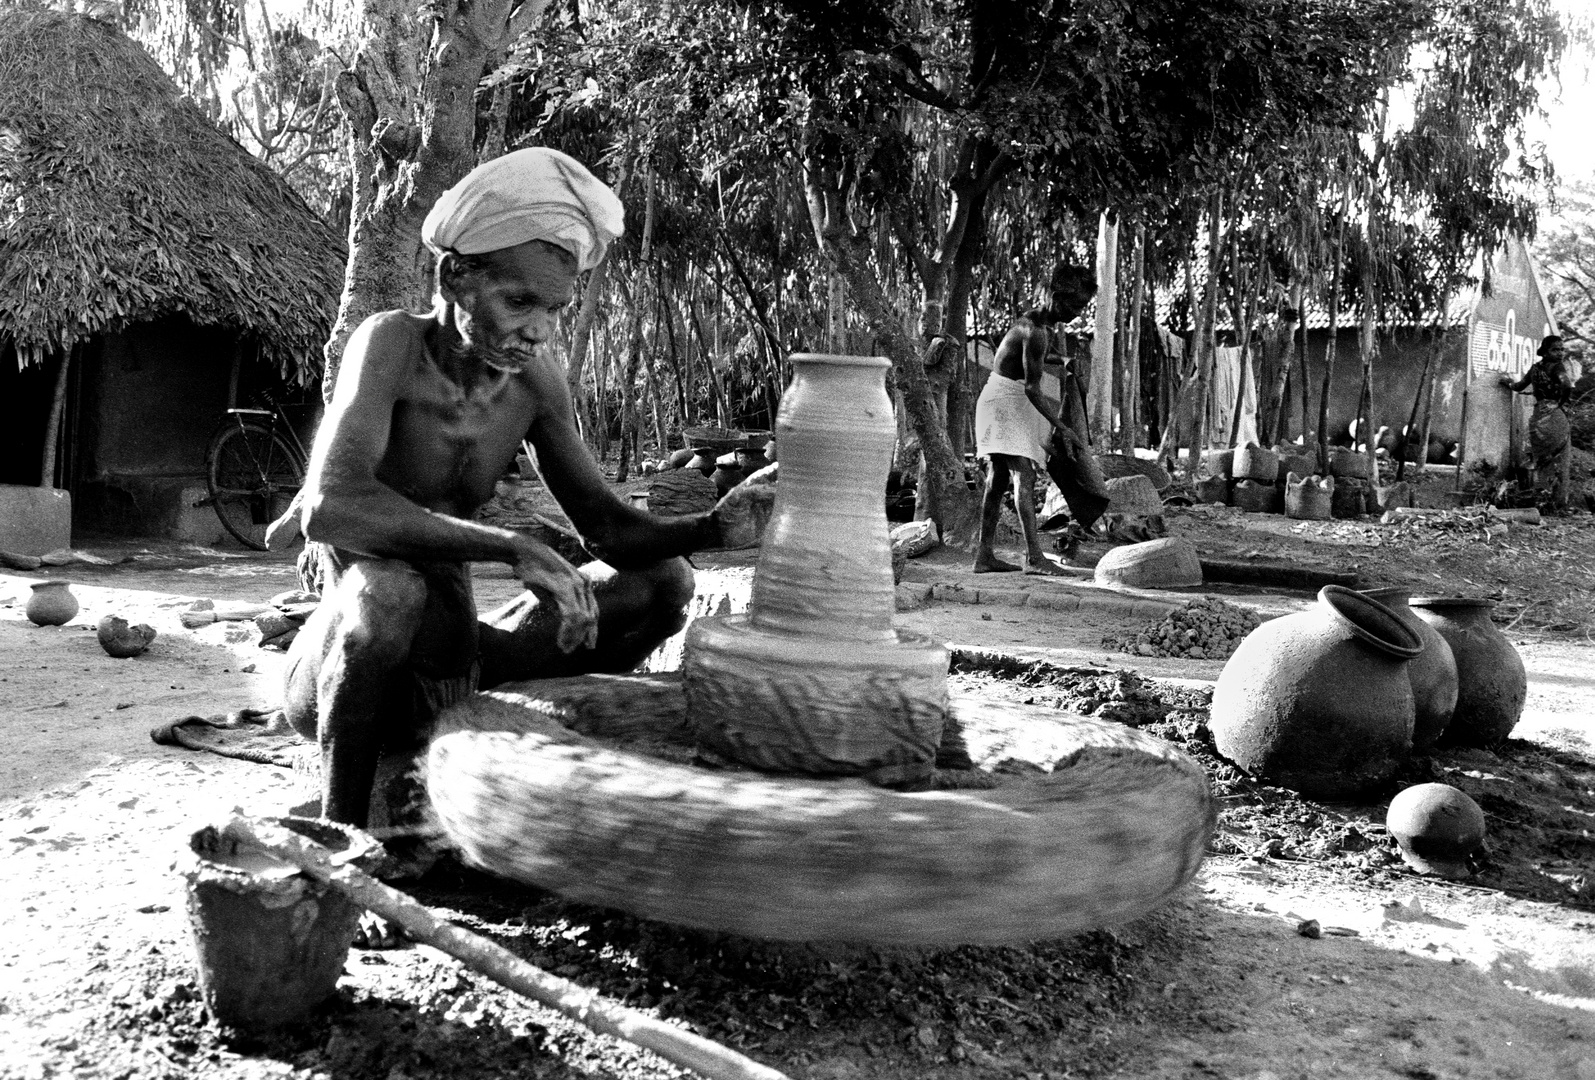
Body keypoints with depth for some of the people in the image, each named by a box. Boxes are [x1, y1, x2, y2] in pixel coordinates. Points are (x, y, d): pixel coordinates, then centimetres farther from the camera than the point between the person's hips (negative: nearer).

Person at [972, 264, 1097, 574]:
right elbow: (1032, 389, -22)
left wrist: (1057, 415, 21)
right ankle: (1034, 557, -25)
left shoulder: (1052, 326, 11)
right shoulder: (1036, 332, -21)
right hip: (1005, 397, -11)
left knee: (998, 479, 9)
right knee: (1024, 475, -18)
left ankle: (984, 555, 11)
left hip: (1009, 399, 11)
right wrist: (1061, 426, -19)